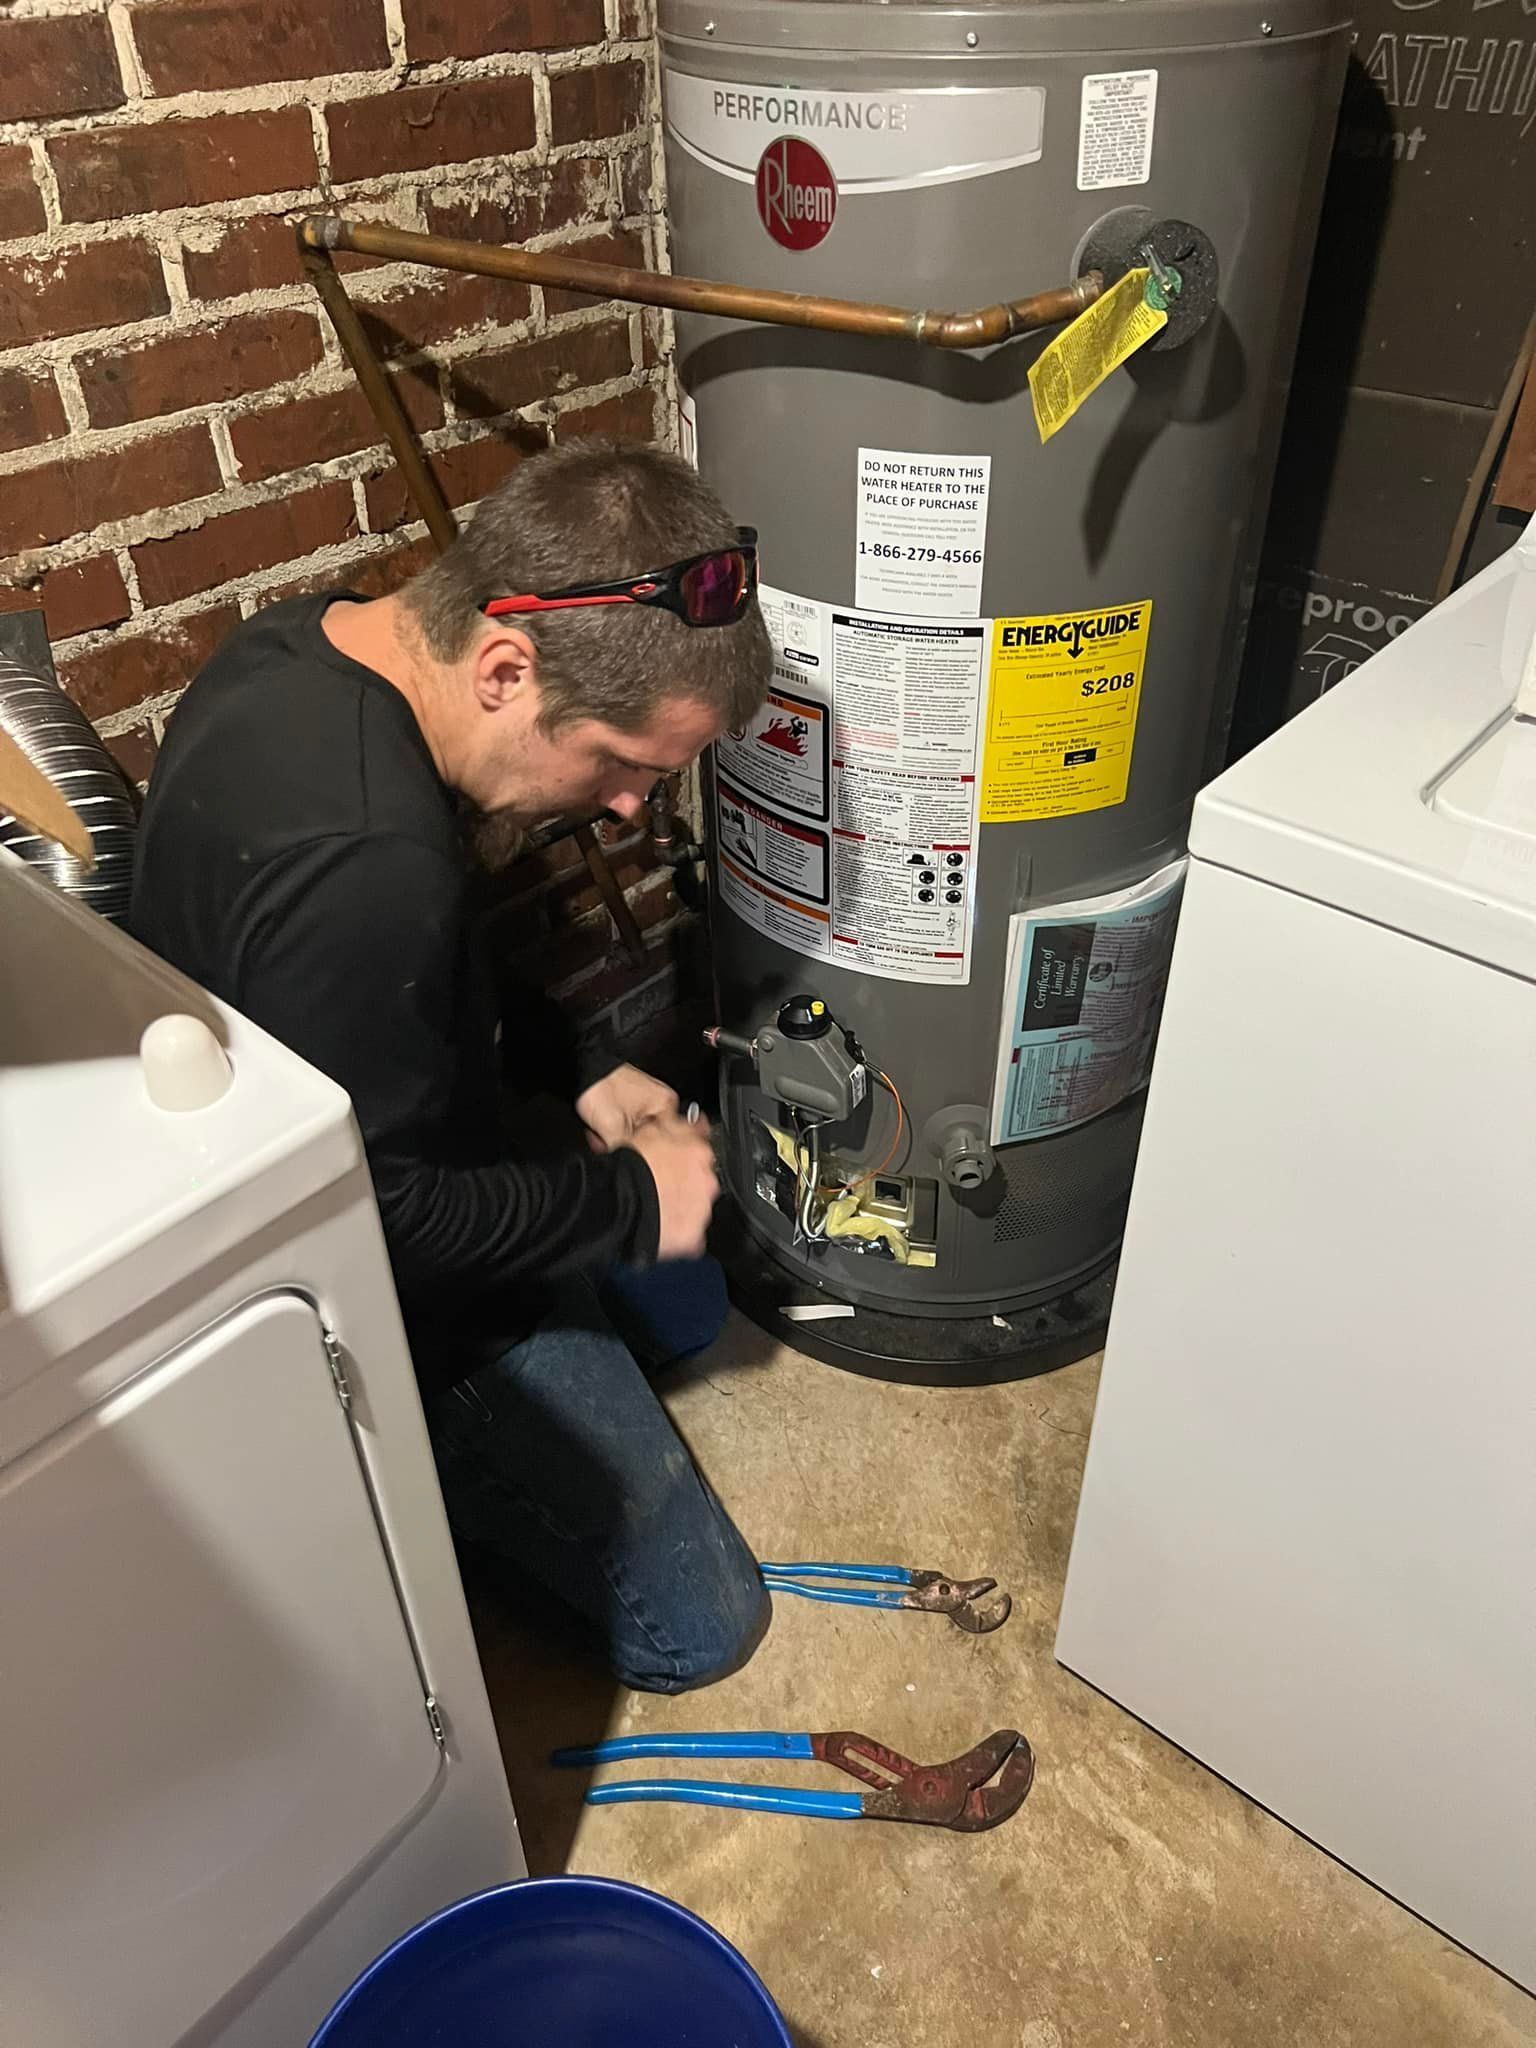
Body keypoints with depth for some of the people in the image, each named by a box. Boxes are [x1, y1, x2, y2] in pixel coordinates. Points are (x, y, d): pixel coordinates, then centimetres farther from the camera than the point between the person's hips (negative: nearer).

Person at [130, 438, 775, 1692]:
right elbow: (388, 1220, -29)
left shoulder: (309, 645, -6)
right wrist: (628, 1199, -17)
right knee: (696, 1626, 4)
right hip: (402, 1306, -9)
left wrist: (565, 1071, 2)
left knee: (684, 1308, 29)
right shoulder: (360, 867, -38)